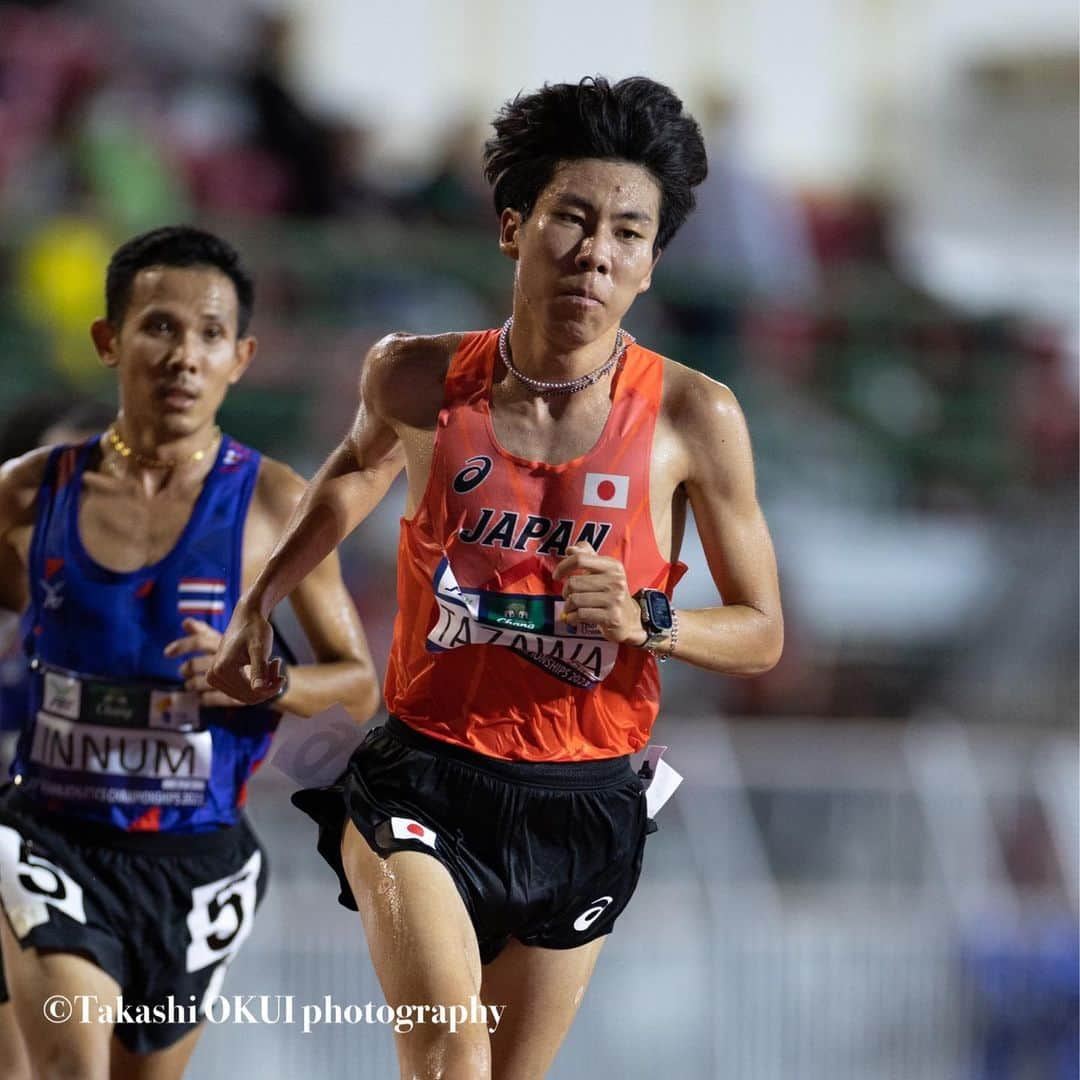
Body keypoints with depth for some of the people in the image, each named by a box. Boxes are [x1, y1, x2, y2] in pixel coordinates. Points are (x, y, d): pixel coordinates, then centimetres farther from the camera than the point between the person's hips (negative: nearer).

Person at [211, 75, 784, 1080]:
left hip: (580, 808, 1)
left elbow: (760, 635, 0)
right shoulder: (417, 380, -5)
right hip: (424, 779, -1)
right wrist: (258, 600, 21)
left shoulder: (692, 419, -9)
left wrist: (643, 621, -19)